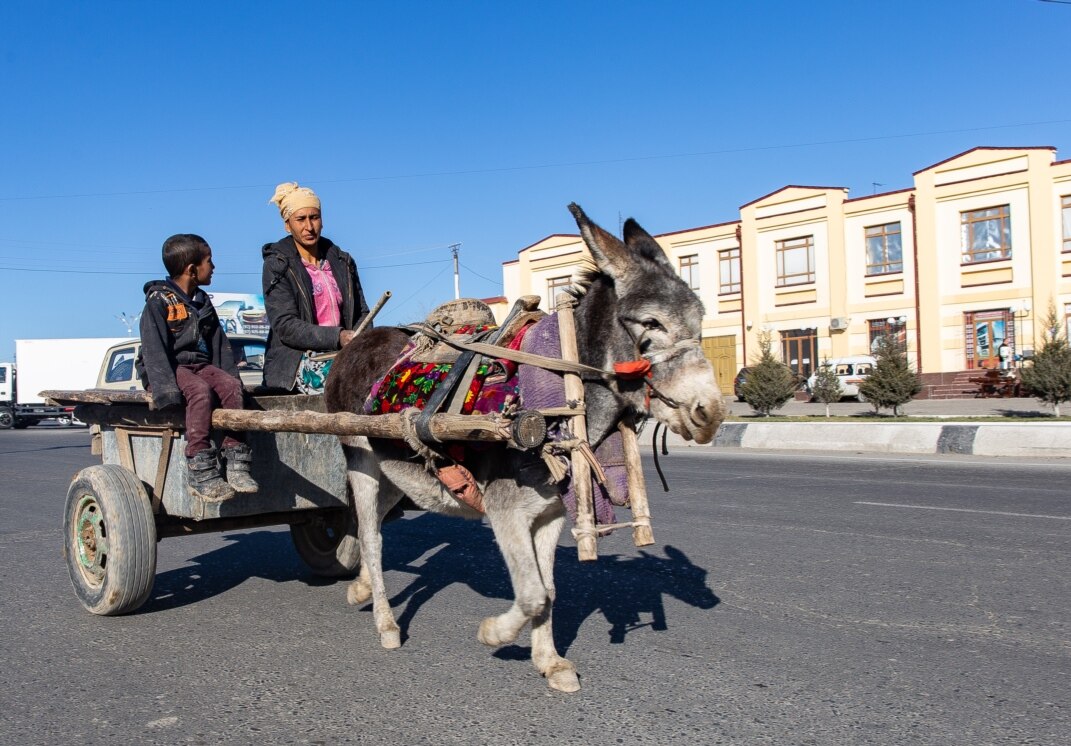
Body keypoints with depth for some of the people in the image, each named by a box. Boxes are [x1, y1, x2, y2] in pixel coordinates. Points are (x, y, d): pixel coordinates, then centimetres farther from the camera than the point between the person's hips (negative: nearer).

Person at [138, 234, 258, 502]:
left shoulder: (203, 302, 17)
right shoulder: (159, 301, -6)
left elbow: (220, 344, 17)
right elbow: (154, 349, -16)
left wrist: (229, 377, 3)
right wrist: (167, 389, -28)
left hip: (201, 365, 6)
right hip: (171, 367, -6)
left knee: (232, 385, -23)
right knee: (200, 390, -34)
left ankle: (236, 462, -26)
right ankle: (200, 472, -37)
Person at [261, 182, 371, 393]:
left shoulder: (342, 262, 16)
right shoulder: (277, 265, 2)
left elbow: (362, 313, 19)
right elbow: (285, 326, -8)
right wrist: (337, 337, -21)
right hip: (301, 364, -5)